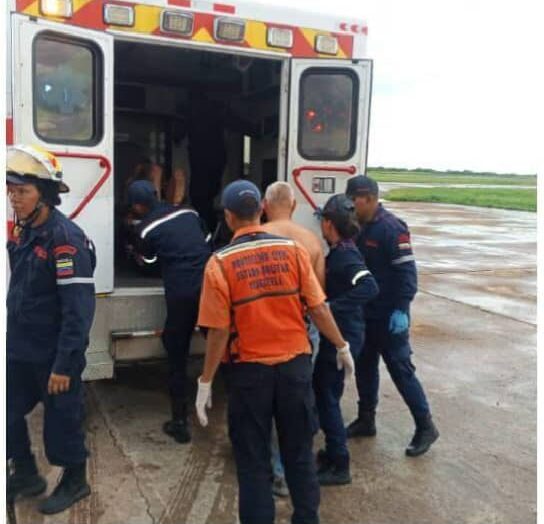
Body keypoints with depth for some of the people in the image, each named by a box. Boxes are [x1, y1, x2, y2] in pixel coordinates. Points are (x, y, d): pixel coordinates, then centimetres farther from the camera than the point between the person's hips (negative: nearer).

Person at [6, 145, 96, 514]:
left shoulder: (65, 239, -21)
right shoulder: (21, 232, 6)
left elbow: (79, 309, -23)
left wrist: (65, 365, -23)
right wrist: (11, 341, 17)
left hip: (53, 356, -8)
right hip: (19, 351, 8)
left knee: (62, 421, 8)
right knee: (9, 415, 17)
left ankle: (75, 482, 31)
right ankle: (26, 475, 39)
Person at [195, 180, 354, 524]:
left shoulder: (221, 262, -11)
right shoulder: (293, 249, -5)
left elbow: (219, 331, -12)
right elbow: (319, 308, -3)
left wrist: (206, 382, -2)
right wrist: (342, 346, 12)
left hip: (249, 370, -2)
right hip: (295, 364, 3)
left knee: (253, 461, 13)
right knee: (300, 452, 19)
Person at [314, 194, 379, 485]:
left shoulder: (344, 256, -21)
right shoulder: (339, 252, 7)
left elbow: (369, 287, -36)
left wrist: (332, 307, -35)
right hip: (336, 334, 9)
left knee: (327, 397, 2)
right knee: (321, 390, 20)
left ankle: (339, 466, 16)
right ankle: (333, 451, 36)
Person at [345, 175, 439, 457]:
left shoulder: (391, 228, -18)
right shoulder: (358, 226, 7)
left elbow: (407, 271, -20)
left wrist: (401, 310, -23)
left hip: (388, 315, -8)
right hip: (364, 312, 8)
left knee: (400, 369, -2)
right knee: (364, 365, 16)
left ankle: (425, 426, 13)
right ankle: (366, 419, 31)